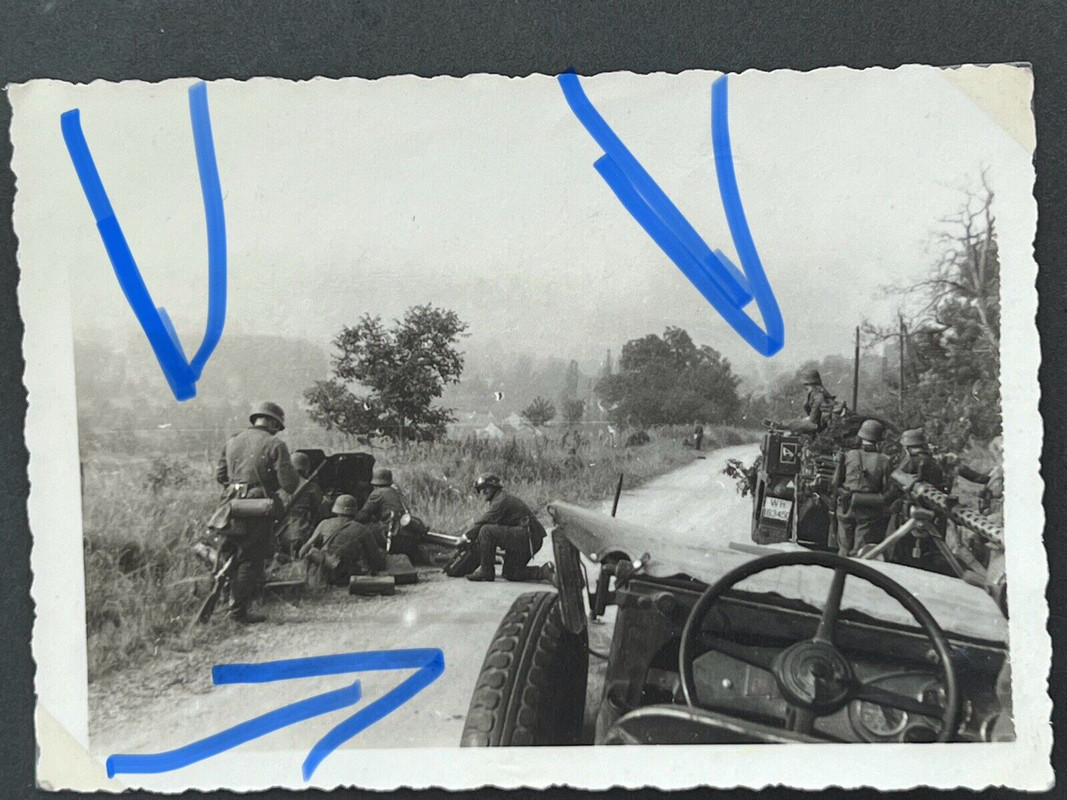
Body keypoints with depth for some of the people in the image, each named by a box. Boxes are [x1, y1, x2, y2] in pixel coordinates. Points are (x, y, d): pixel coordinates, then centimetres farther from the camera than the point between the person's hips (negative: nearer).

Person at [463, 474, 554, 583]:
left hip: (527, 536, -11)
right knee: (510, 574, 17)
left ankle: (486, 570, -12)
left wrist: (466, 536, -4)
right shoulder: (502, 498, 22)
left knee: (486, 531, -19)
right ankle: (543, 572, 9)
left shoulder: (501, 500, -11)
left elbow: (482, 521, -15)